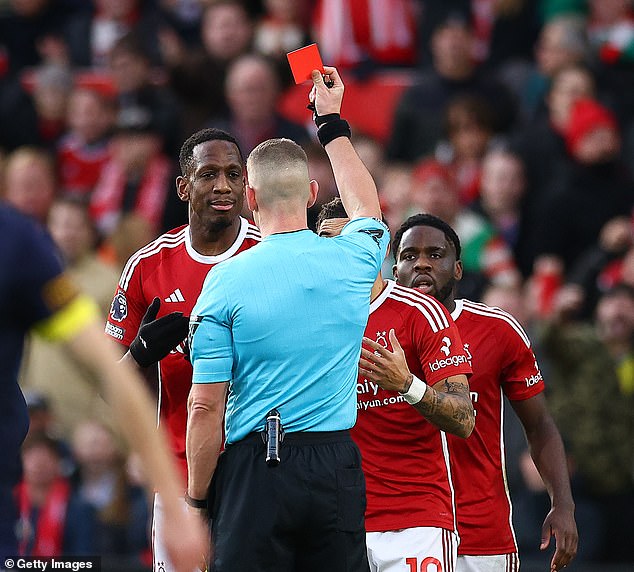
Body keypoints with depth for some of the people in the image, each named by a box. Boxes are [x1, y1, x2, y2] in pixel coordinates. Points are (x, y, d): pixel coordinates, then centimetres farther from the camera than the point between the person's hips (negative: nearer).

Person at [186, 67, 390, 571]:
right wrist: (333, 122, 43)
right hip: (337, 467, 3)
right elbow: (366, 209, 30)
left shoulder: (226, 280, -6)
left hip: (254, 470, -3)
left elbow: (206, 406, -8)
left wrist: (196, 500, 1)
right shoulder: (352, 261, 3)